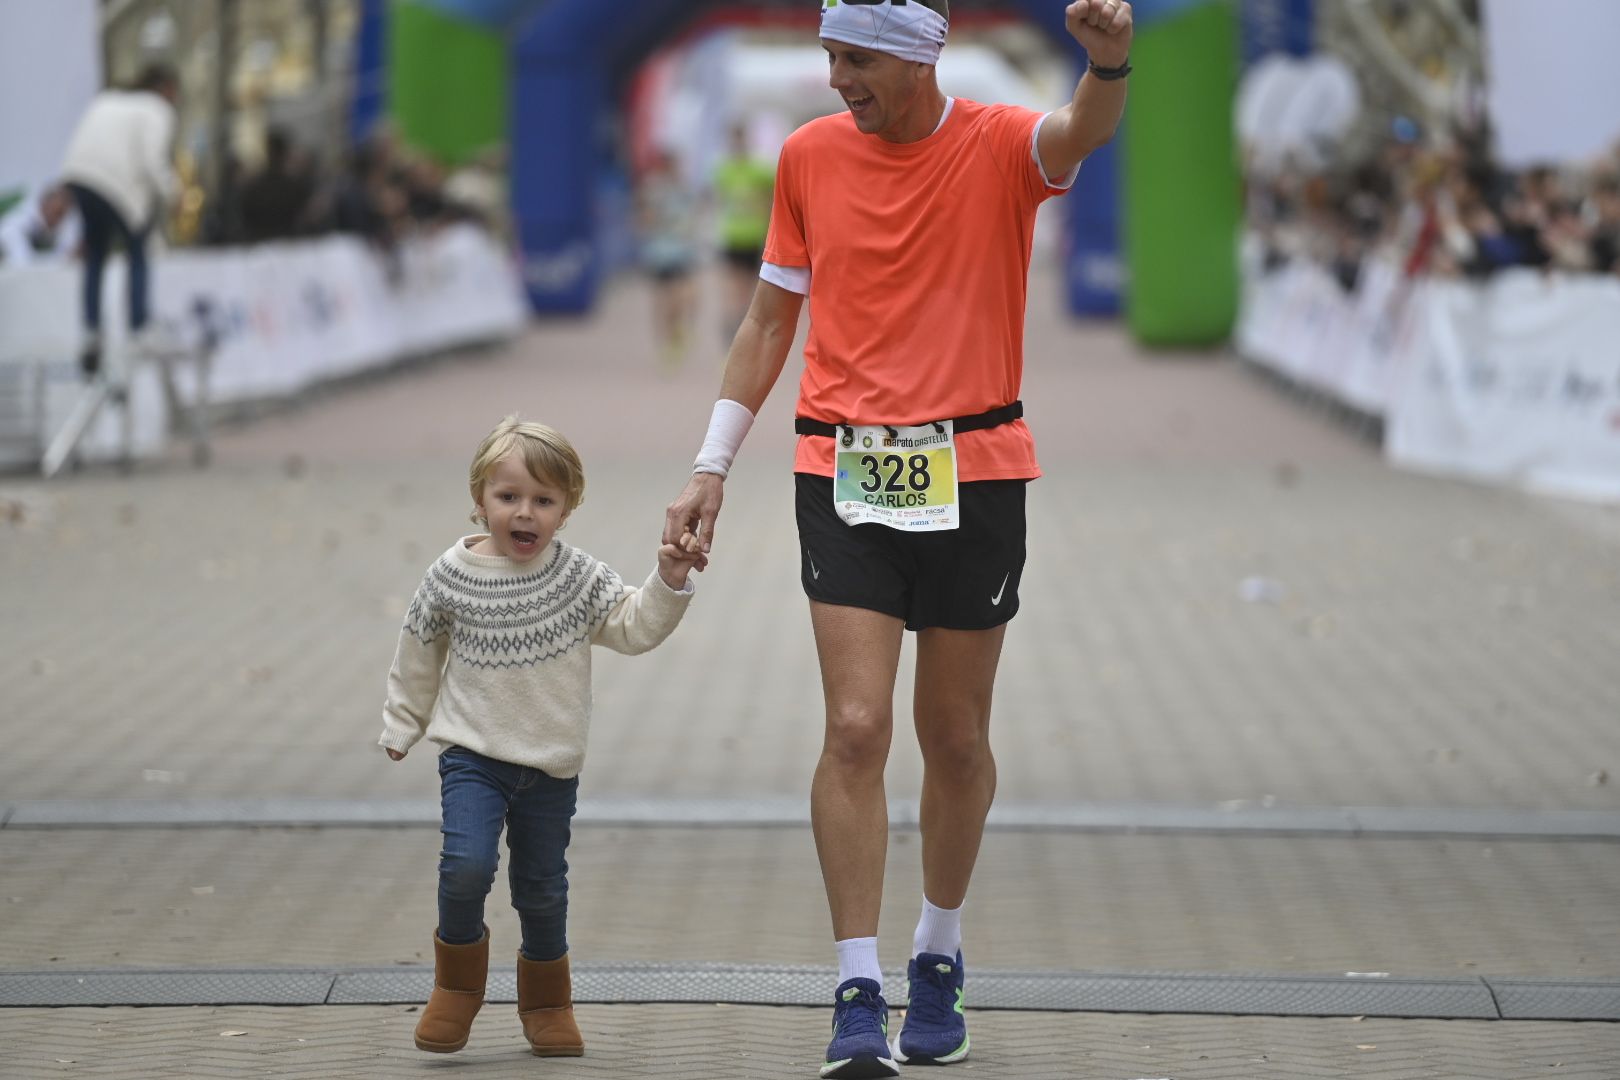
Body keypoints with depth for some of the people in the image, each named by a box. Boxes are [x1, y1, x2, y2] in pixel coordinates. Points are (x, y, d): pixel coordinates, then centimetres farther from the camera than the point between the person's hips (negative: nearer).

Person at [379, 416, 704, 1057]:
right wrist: (401, 725, 17)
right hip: (473, 755, -1)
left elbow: (634, 627, -1)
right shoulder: (451, 578, -4)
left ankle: (546, 1002, 32)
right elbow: (418, 654, 9)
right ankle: (457, 985, 3)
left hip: (552, 764, 1)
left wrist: (668, 583, -17)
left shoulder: (579, 578, -2)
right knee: (466, 866, -20)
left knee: (542, 889, 10)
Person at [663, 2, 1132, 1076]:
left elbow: (1082, 134, -28)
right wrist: (712, 467, 10)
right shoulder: (809, 155, 4)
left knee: (955, 737, 9)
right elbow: (772, 317, 13)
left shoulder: (998, 146, -5)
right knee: (856, 728, -10)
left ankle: (939, 962, 29)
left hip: (974, 475, -1)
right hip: (844, 474, 1)